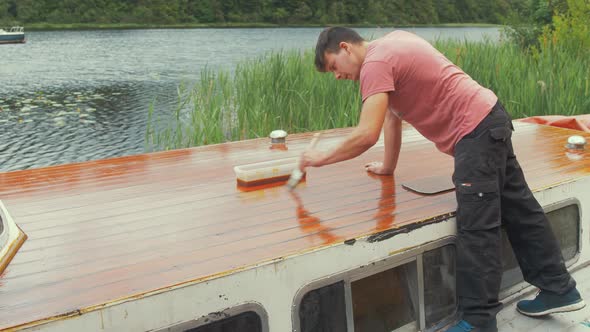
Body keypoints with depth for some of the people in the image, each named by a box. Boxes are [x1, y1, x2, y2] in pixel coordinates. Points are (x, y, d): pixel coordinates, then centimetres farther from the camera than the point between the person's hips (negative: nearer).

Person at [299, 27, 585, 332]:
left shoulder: (375, 63, -16)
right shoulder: (389, 46, 15)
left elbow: (367, 135, -25)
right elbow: (392, 113, 20)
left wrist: (323, 157, -11)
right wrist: (388, 167, 25)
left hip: (476, 130, -10)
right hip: (489, 121, 10)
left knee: (476, 228, -9)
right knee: (519, 211, 15)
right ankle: (559, 290, 26)